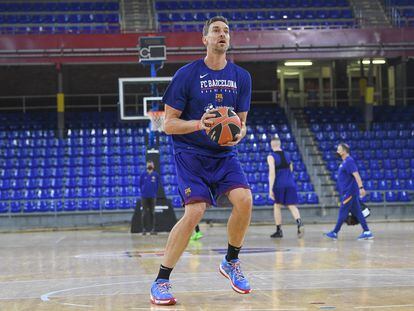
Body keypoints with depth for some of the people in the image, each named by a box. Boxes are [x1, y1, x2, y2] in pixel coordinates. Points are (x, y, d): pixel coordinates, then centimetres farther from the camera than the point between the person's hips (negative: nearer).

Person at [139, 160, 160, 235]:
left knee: (152, 212, 2)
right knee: (144, 212, 1)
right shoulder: (143, 174, 4)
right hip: (144, 196, 0)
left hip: (153, 196, 0)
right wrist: (143, 192, 11)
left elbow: (157, 185, 12)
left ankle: (152, 229, 4)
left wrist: (154, 193, 10)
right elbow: (140, 184, 12)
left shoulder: (156, 175, 5)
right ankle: (144, 229, 4)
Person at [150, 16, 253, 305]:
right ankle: (161, 282, -9)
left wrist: (238, 134, -14)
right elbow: (168, 124, -7)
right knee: (195, 212, -21)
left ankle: (231, 262, 7)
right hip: (191, 153, -4)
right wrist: (199, 124, -24)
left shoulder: (241, 77, 4)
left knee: (244, 199, -19)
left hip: (224, 153, 4)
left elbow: (241, 123, 10)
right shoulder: (186, 75, -8)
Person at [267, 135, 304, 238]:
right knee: (292, 206, -1)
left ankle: (279, 231, 14)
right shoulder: (287, 155, 12)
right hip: (291, 183, 4)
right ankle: (299, 223, -28)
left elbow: (272, 173, -15)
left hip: (279, 184, -4)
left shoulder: (271, 157, -6)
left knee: (277, 206, 12)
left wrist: (270, 189, -17)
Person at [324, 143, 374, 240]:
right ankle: (367, 232, 6)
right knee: (357, 212, 7)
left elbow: (356, 175, -22)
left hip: (349, 191, -10)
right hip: (348, 191, 10)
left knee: (342, 212, -4)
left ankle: (335, 233, 0)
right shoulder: (344, 162, 16)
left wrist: (361, 187, -29)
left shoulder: (349, 161, -14)